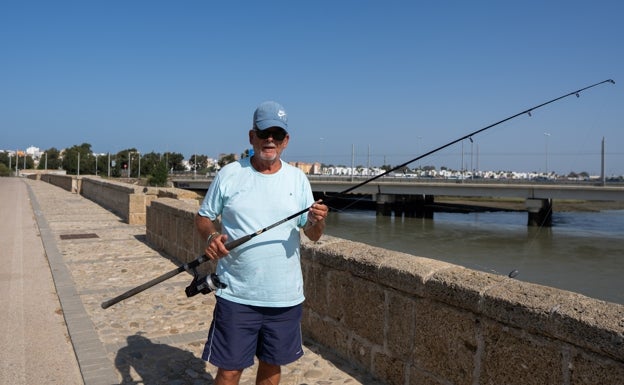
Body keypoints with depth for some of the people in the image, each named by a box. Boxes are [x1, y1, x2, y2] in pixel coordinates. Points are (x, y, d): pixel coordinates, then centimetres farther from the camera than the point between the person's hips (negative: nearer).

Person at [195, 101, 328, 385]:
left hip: (285, 296, 2)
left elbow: (313, 235, 3)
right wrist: (210, 236, -16)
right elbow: (202, 217, 6)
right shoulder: (229, 175, -3)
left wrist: (317, 222, -20)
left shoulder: (297, 178, 2)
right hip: (237, 295, -2)